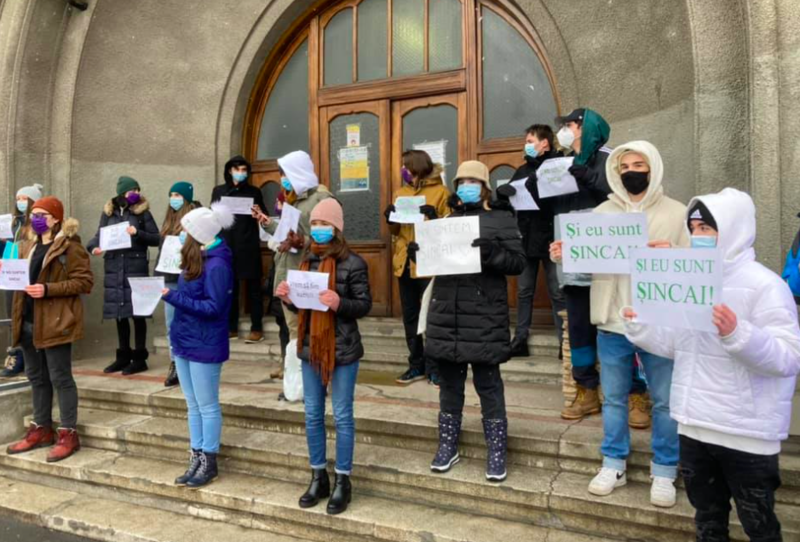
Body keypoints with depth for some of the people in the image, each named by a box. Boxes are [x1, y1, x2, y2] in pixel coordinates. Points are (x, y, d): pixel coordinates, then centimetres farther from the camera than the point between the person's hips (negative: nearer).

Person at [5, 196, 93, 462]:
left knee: (60, 378, -4)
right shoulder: (28, 247, 18)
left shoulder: (70, 246, -9)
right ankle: (41, 429, 26)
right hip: (29, 321, 8)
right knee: (36, 377, 14)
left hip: (55, 321, -8)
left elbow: (85, 282, -15)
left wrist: (48, 289, -22)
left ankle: (69, 434, 4)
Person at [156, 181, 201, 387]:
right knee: (172, 324, 10)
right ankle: (176, 366, 18)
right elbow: (162, 248, 19)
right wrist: (157, 275, 15)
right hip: (170, 278, 7)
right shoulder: (169, 219, 17)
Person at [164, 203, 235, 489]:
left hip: (204, 345, -9)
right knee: (193, 405, 15)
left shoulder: (217, 265, -18)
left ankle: (209, 462, 17)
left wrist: (173, 297, -22)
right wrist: (169, 293, -2)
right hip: (184, 340, 9)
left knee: (207, 406, 4)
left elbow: (213, 308, -22)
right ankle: (197, 458, 26)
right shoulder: (195, 260, 9)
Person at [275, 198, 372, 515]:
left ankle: (343, 481, 21)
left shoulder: (353, 263, -11)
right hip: (310, 348, 6)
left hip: (342, 350, -6)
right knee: (312, 415, 14)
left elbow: (365, 305, -11)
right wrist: (288, 298, -5)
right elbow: (303, 306, 15)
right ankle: (319, 477, 29)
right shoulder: (307, 261, 9)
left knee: (342, 416, 5)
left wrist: (339, 303, -28)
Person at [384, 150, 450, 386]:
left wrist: (434, 217, -22)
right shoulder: (400, 193, 15)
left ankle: (433, 367, 8)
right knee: (410, 315, 10)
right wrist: (390, 219, -3)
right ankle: (416, 364, 20)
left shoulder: (441, 192, -2)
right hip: (404, 262, 6)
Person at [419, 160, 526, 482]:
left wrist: (492, 252, -25)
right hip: (445, 316, 5)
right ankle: (447, 446, 26)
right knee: (449, 383, 13)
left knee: (488, 384, 3)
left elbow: (518, 262, -7)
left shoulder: (501, 219, 2)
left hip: (484, 318, -4)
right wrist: (419, 254, -2)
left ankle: (496, 453, 16)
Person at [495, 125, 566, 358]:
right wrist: (502, 192, -15)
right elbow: (506, 197, 8)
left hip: (551, 239, -5)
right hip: (526, 239, 5)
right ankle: (520, 340, 18)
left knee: (558, 293, 3)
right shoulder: (523, 170, 13)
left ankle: (565, 341, 11)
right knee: (524, 291, 10)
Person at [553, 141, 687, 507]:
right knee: (613, 398, 13)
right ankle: (613, 465, 27)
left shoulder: (676, 213, 2)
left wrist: (670, 255, -22)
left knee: (664, 401, 8)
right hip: (612, 323, 2)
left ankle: (664, 473, 24)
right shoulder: (601, 213, 8)